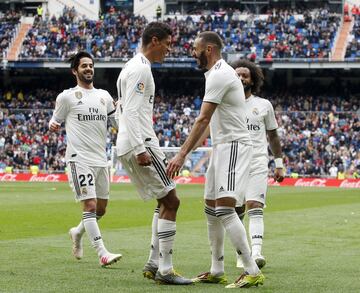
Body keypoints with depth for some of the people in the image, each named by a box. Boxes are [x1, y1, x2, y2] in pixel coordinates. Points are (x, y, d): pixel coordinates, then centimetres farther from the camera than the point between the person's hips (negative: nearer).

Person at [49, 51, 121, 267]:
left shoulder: (104, 96, 14)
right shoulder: (67, 97, 1)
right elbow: (55, 122, 7)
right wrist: (53, 126, -15)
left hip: (101, 159, 6)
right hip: (80, 158, -6)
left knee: (101, 209, 12)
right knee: (90, 205, -14)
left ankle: (77, 233, 38)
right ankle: (103, 253, -16)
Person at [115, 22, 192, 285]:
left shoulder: (132, 67, 20)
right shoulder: (141, 69, -12)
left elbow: (123, 111, 26)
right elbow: (131, 112, -21)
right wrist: (141, 150, -25)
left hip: (129, 146, 11)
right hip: (141, 144, -11)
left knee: (165, 201, 16)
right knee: (171, 201, -9)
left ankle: (154, 264, 16)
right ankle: (165, 270, -10)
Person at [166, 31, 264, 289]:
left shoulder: (219, 75, -15)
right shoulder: (221, 72, 17)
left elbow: (203, 119, -20)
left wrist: (182, 155, -21)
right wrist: (195, 145, 27)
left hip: (233, 146, -11)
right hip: (222, 146, 11)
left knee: (224, 207, -19)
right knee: (211, 208, 13)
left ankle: (253, 272, -21)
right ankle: (217, 271, 19)